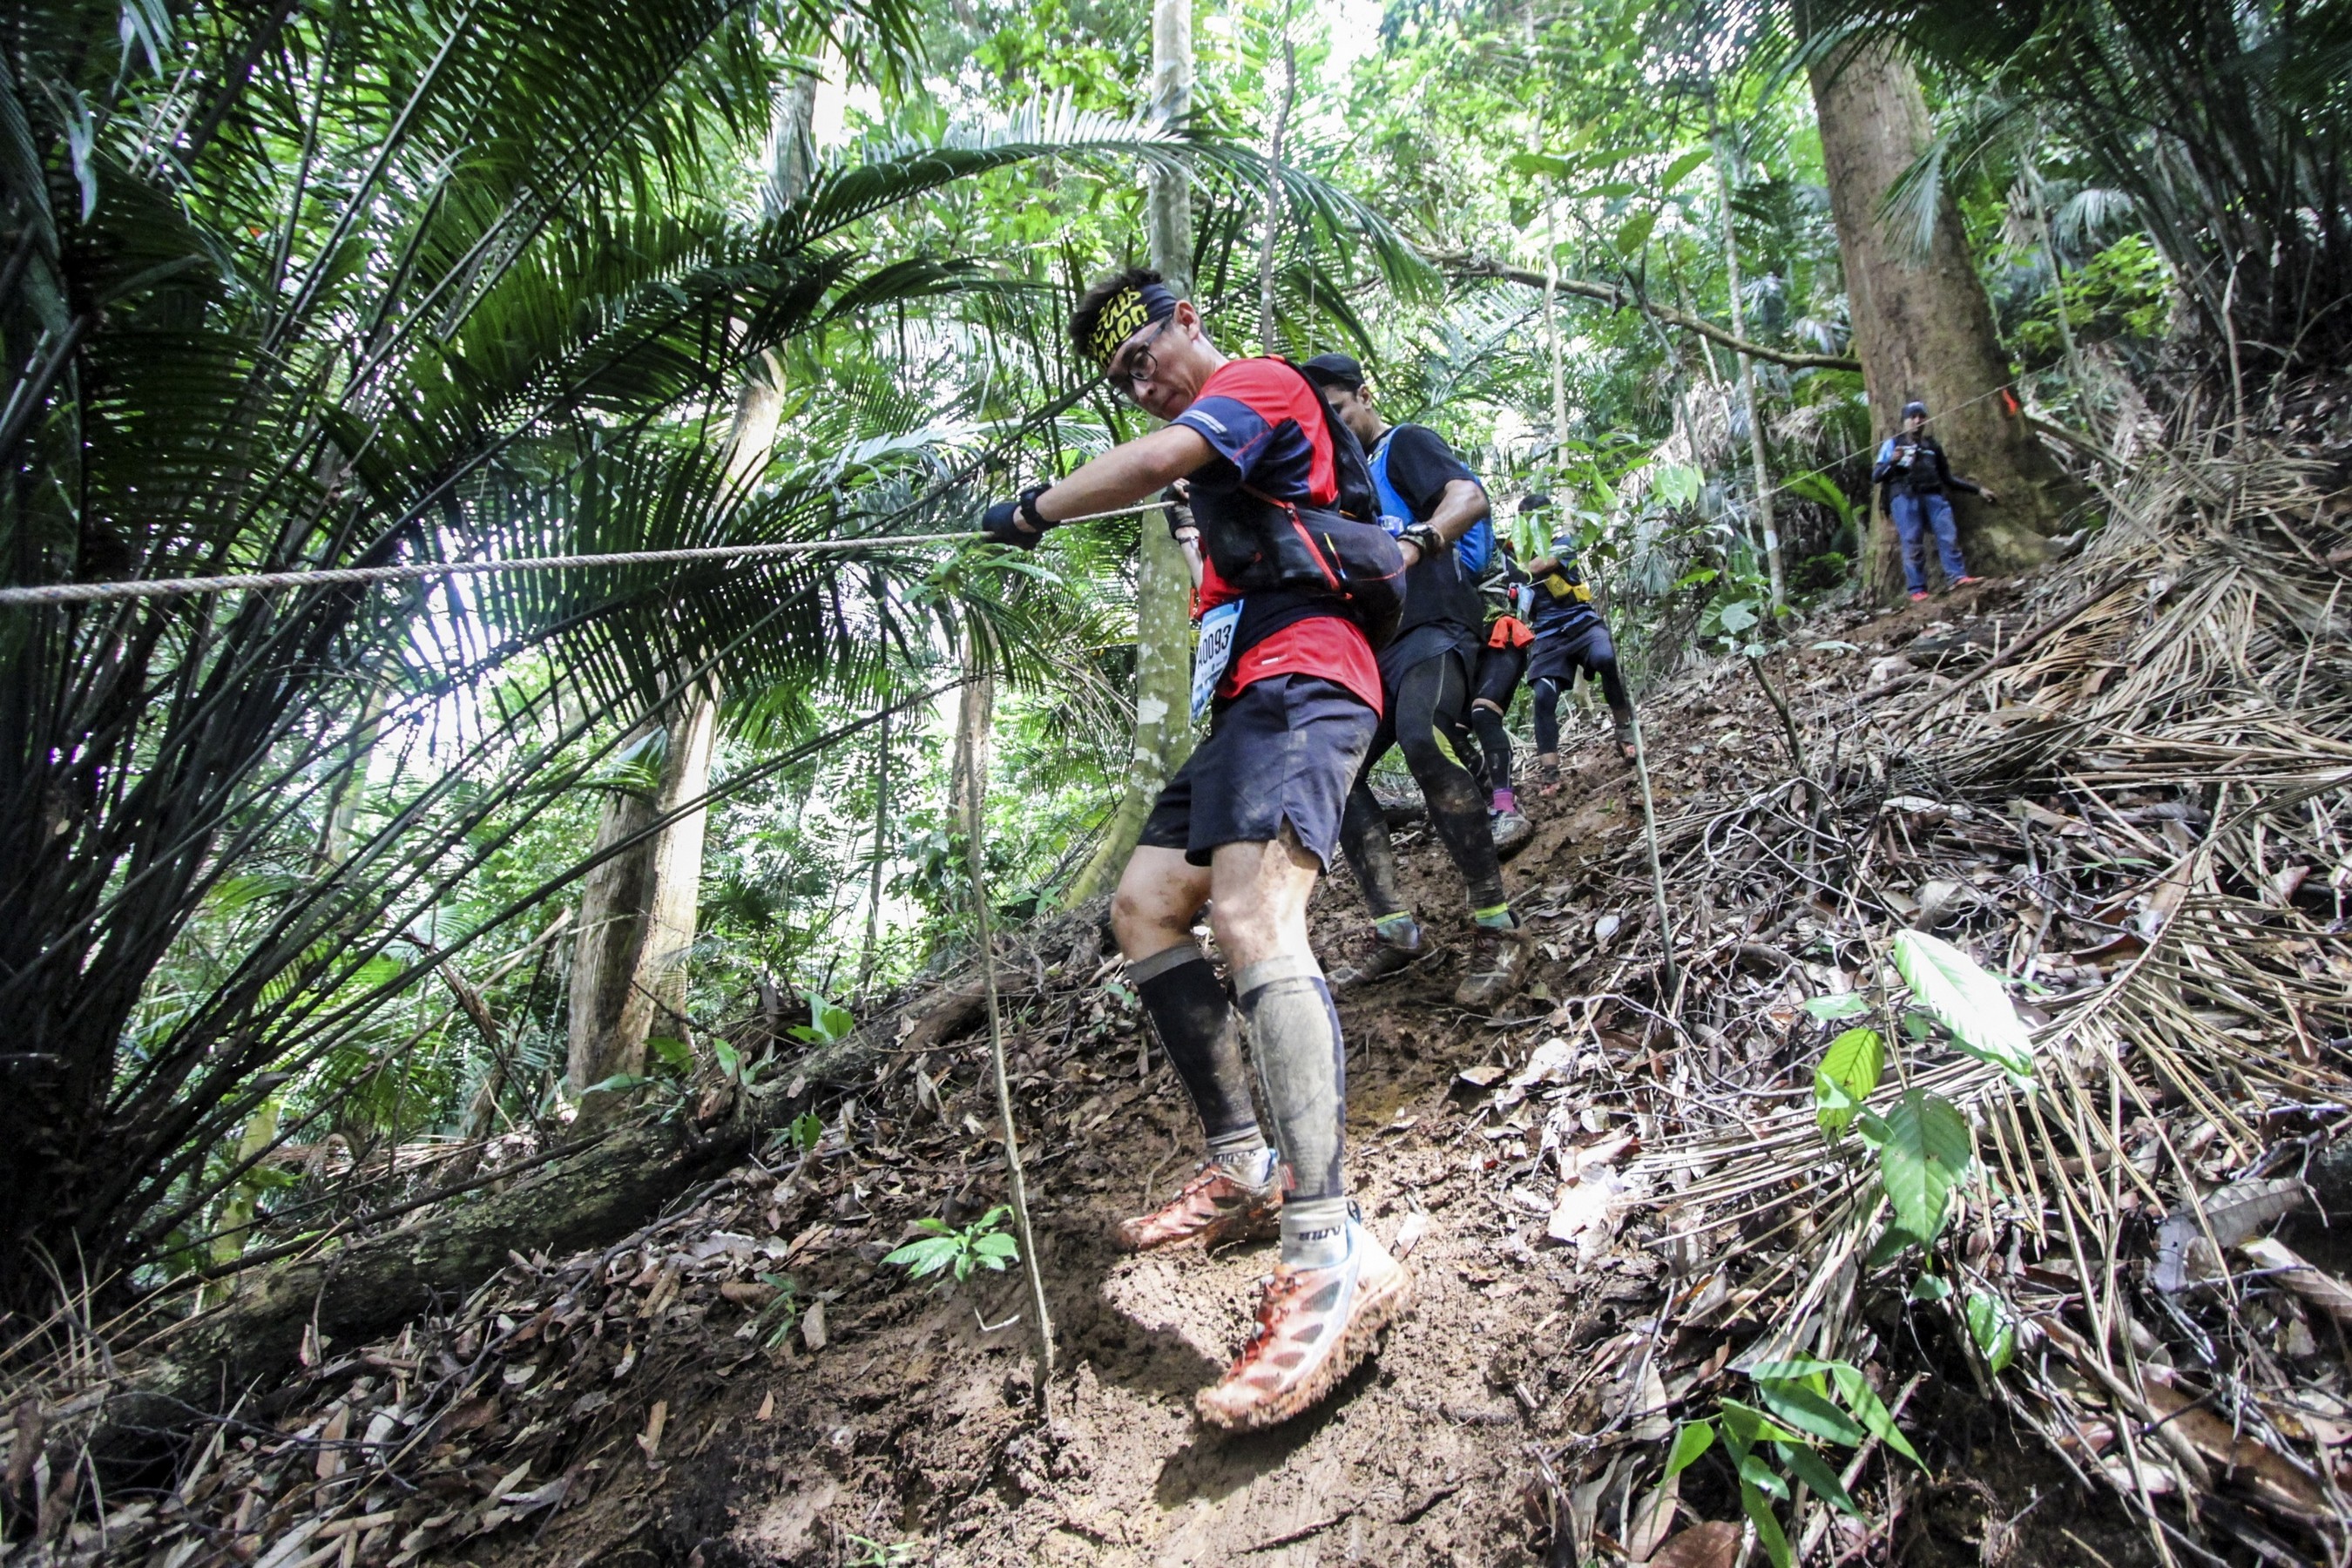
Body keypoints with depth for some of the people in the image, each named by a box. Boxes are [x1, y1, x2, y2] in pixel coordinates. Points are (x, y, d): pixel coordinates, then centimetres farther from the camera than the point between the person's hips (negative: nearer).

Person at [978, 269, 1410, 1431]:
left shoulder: (1260, 380, 1)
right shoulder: (1224, 443, 31)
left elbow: (1160, 458, -17)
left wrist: (1034, 510, -11)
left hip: (1299, 683, -10)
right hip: (1249, 700, 10)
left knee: (1250, 912, -30)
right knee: (1142, 908, 4)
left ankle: (1332, 1256, -37)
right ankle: (1246, 1169, 7)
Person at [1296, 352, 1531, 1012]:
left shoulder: (1405, 443, 3)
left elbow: (1469, 497, -18)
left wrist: (1415, 542, -39)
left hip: (1435, 629, -9)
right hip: (1378, 645, 9)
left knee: (1421, 740, -35)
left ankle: (1498, 929, -27)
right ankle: (1396, 932, -1)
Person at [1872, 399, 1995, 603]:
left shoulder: (1933, 446, 27)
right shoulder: (1893, 444, 16)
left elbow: (1948, 478, 30)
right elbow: (1876, 476, 7)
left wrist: (1978, 489, 24)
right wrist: (1892, 461, -13)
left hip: (1932, 496, 4)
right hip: (1904, 497, -4)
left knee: (1948, 534, -14)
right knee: (1912, 543, -12)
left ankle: (1957, 577, -20)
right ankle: (1917, 590, -16)